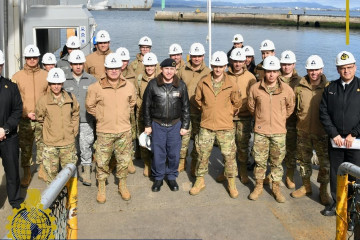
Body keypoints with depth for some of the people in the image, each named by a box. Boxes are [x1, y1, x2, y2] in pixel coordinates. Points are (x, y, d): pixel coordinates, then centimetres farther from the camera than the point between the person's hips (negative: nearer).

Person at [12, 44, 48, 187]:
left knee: (43, 145, 7)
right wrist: (26, 113, -10)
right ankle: (27, 173, 21)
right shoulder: (17, 76, 2)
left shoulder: (45, 75, 4)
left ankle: (42, 169, 26)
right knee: (25, 147, 7)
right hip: (25, 119, 0)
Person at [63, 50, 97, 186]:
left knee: (86, 148, -4)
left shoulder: (91, 80, 4)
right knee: (74, 149, 10)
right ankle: (77, 170, 26)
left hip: (86, 121, -1)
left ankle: (87, 173, 6)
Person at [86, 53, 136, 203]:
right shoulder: (96, 88, -10)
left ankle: (122, 185, 33)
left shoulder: (129, 86, -2)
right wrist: (101, 117, 5)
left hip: (124, 130, 2)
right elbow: (89, 106, 5)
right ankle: (101, 188, 25)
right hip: (104, 131, -2)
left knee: (124, 160, 12)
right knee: (102, 161, 5)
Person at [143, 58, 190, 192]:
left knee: (174, 153, 7)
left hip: (175, 124, 1)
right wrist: (147, 125, 2)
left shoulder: (181, 86, 0)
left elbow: (185, 107, 6)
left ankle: (172, 177, 26)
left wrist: (185, 126, 3)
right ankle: (158, 177, 23)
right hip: (157, 124, -1)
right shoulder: (153, 84, -4)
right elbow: (146, 106, 2)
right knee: (158, 153, 5)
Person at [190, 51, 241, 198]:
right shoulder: (203, 83, -1)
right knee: (203, 155, 8)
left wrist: (226, 113, 9)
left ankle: (231, 183, 21)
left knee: (229, 155, 4)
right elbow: (198, 100, 13)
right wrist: (206, 110, 11)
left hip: (225, 126, -1)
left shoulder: (231, 85, -4)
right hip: (206, 125, 1)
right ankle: (200, 181, 25)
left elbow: (236, 103, 10)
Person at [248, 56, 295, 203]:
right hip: (260, 131, 0)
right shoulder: (255, 88, -4)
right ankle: (258, 187, 23)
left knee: (277, 161, 9)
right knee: (260, 160, 8)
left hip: (279, 131, 0)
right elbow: (251, 106, 12)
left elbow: (290, 108, 12)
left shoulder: (286, 89, -4)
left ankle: (276, 188, 23)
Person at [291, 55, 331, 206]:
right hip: (303, 131, 3)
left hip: (322, 132, -2)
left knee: (325, 163, 2)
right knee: (304, 160, 15)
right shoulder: (299, 88, 0)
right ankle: (306, 186, 33)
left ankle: (323, 191, 20)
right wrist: (300, 116, 3)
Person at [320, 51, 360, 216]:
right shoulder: (330, 89, 6)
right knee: (335, 173, 12)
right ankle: (337, 203, 26)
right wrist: (334, 134, -6)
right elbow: (324, 113, 3)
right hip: (335, 140, 3)